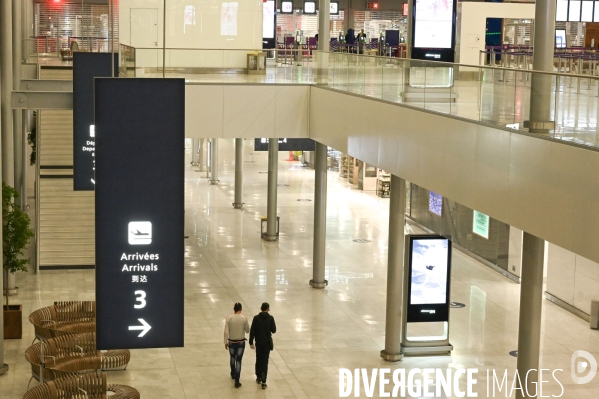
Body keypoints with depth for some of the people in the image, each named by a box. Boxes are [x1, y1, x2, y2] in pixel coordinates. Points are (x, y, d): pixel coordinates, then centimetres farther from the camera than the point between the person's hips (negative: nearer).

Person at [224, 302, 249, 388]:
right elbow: (247, 330, -2)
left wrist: (225, 342, 0)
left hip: (231, 342, 1)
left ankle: (233, 374, 46)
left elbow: (226, 331, -10)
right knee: (238, 360, 2)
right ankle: (237, 381, -1)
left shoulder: (229, 318, -11)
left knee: (232, 357, 26)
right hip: (241, 342, -1)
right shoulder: (244, 318, -12)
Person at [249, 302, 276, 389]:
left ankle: (258, 378, 30)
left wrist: (251, 342, 1)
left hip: (258, 343, 1)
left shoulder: (256, 318, -8)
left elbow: (252, 331, -7)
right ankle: (263, 382, -3)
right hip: (267, 343, -1)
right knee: (265, 362, 1)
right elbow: (274, 330, -4)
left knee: (258, 360, 19)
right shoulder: (270, 318, -10)